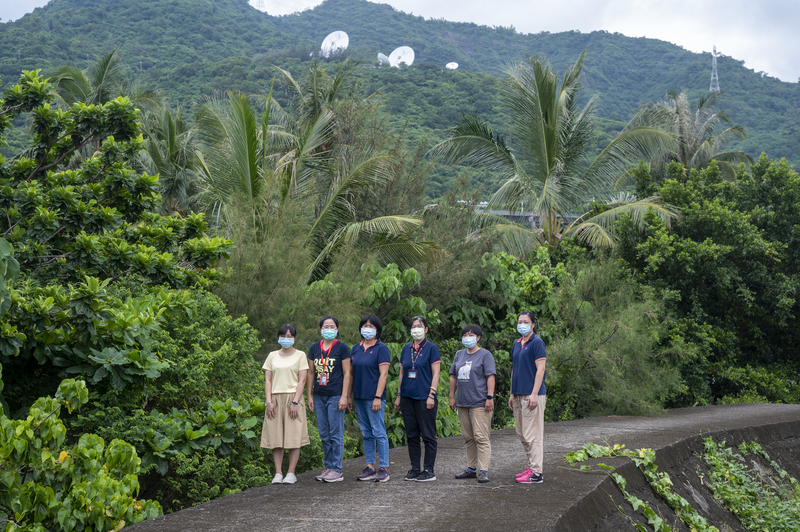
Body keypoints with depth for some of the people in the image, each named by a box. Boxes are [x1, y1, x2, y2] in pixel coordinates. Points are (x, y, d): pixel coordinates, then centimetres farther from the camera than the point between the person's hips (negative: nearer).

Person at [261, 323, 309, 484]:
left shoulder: (300, 355, 6)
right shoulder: (272, 356, 14)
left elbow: (302, 380, -1)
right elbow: (268, 380, 9)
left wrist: (295, 402, -11)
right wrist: (269, 401, -3)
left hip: (293, 398, -2)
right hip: (276, 399, 3)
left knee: (294, 437, -5)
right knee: (276, 438, -1)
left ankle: (291, 473, -1)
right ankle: (278, 474, 1)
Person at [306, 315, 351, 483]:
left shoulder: (342, 348, -2)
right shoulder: (314, 348, 10)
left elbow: (347, 373, -4)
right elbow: (311, 373, 14)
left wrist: (344, 397, -10)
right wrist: (309, 396, 10)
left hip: (335, 396, -5)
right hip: (319, 396, 5)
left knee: (336, 434, -3)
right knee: (324, 434, 9)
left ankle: (337, 470, 2)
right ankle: (328, 467, 17)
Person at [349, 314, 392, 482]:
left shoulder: (381, 349, -6)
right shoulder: (355, 349, 13)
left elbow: (383, 374, -11)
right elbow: (351, 373, 16)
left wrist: (377, 397, -17)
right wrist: (349, 396, 12)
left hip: (373, 398, -7)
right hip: (359, 397, 7)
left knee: (379, 432, -5)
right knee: (366, 433, 10)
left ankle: (384, 468, -1)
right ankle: (370, 467, 16)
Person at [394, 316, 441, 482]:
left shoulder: (431, 348, -2)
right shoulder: (406, 349, 12)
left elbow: (435, 373, -6)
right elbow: (402, 373, 16)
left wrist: (431, 395, -13)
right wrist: (399, 395, 12)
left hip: (424, 398, -5)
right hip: (407, 397, 5)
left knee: (428, 435, -1)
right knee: (412, 435, 9)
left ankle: (429, 471, 4)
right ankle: (415, 469, 16)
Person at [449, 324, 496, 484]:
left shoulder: (485, 355, -2)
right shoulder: (459, 355, 16)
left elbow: (490, 376, -8)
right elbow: (453, 376, 19)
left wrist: (490, 397, -15)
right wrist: (452, 397, 14)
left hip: (480, 403, -6)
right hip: (463, 403, 7)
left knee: (481, 437, -10)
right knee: (468, 438, 11)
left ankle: (483, 471, -10)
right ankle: (471, 468, 19)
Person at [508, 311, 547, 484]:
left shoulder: (537, 343, -8)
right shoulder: (517, 344, 16)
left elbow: (540, 369, -14)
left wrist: (534, 394, -19)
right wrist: (512, 394, 18)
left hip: (532, 395, -9)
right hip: (519, 396, 9)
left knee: (532, 434, -8)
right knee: (522, 434, 12)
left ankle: (536, 473, -6)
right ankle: (531, 466, 20)